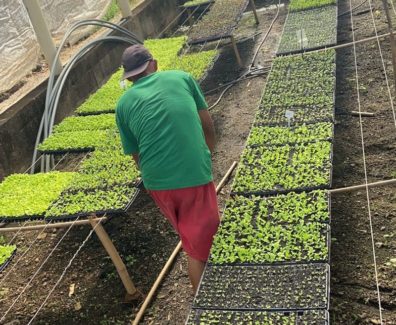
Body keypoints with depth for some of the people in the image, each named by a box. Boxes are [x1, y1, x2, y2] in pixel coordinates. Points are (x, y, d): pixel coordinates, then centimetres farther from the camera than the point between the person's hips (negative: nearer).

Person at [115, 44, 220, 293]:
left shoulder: (124, 104, 9)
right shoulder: (182, 77, 8)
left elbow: (136, 154, 13)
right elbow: (207, 125, 12)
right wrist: (209, 157, 28)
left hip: (156, 182, 3)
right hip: (195, 174, -3)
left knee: (191, 239, 27)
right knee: (200, 246, 11)